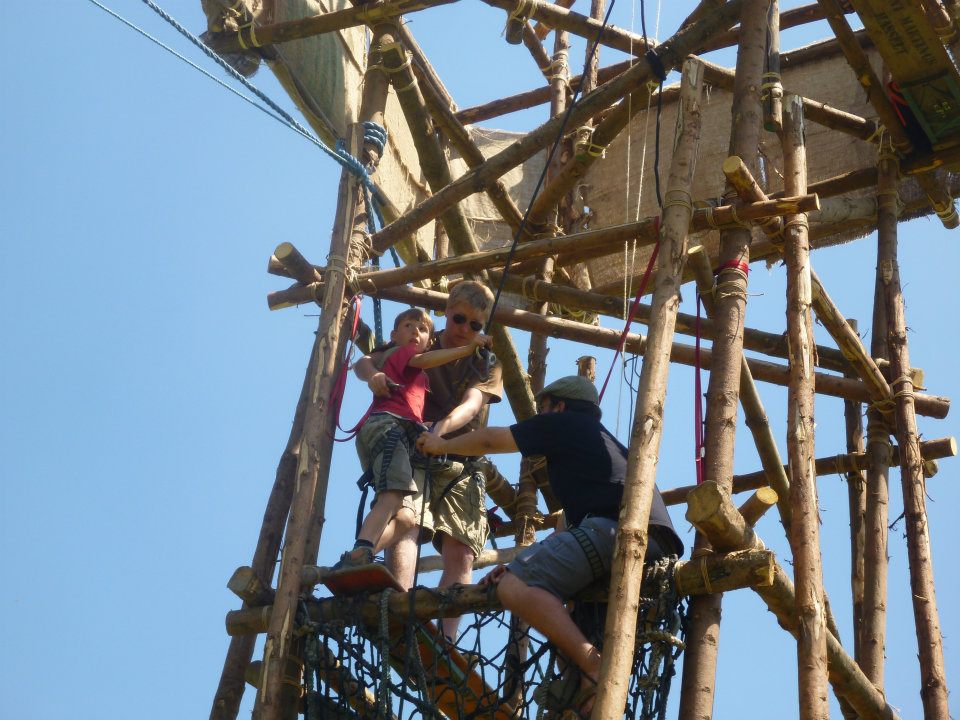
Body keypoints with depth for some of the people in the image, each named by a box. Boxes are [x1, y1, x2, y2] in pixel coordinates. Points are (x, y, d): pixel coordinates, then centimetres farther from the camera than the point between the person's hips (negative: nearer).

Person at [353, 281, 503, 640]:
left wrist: (441, 429, -32)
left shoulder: (486, 364, 9)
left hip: (461, 465, 2)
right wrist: (373, 375, -16)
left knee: (461, 553, -15)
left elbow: (471, 405, -10)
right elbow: (363, 362, 11)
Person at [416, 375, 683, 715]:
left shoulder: (565, 423, 16)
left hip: (617, 526, -9)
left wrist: (442, 445, 40)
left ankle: (596, 669, -29)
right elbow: (570, 529, 38)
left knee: (514, 587, -17)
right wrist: (523, 564, 33)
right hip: (658, 544, 9)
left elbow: (490, 440, 23)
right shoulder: (602, 441, 39)